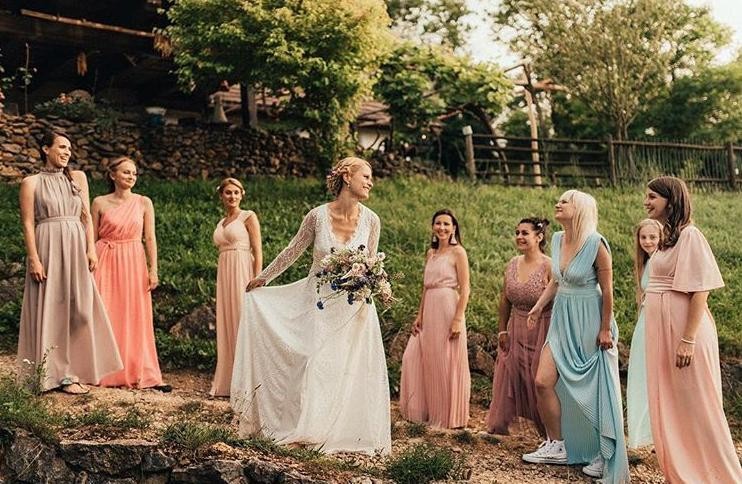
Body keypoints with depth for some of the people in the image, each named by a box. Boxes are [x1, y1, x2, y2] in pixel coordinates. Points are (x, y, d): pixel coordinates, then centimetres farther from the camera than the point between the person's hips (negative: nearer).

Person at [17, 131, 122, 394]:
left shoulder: (78, 178, 12)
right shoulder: (31, 183, 2)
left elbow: (86, 216, 10)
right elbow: (28, 224, -3)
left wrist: (91, 249, 0)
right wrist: (34, 259, -12)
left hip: (76, 248, 4)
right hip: (48, 248, -4)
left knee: (79, 308, 5)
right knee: (52, 309, -1)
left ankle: (76, 367, 14)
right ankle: (58, 373, 4)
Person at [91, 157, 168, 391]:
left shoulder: (144, 203, 5)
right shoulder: (100, 203, 3)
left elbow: (150, 238, 3)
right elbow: (92, 238, 6)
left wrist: (153, 269, -3)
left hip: (134, 263, 1)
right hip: (106, 262, 0)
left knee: (136, 319, 1)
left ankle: (142, 373, 4)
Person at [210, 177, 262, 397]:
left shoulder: (248, 217, -1)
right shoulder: (221, 223, 18)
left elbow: (257, 251, -8)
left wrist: (257, 281, -16)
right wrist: (222, 283, 11)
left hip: (242, 274, -7)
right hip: (224, 274, 7)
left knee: (243, 322, -6)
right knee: (226, 326, 6)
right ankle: (227, 383, 12)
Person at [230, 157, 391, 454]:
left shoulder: (371, 220, -7)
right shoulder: (318, 215, -11)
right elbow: (292, 251, 3)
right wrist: (262, 278, 11)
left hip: (352, 305, 1)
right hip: (318, 301, -1)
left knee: (351, 367, 2)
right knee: (315, 361, 0)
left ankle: (345, 431, 17)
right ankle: (306, 429, 14)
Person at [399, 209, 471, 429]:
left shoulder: (458, 252, -5)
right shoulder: (431, 253, 16)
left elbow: (464, 289, -10)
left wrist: (458, 319, -17)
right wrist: (419, 316, 12)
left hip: (448, 310, -7)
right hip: (429, 312, 7)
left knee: (447, 364, -1)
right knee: (414, 358, 6)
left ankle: (450, 417, 11)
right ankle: (424, 411, 20)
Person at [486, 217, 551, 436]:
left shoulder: (548, 267, -15)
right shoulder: (512, 264, 3)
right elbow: (505, 299, 12)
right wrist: (502, 330, 11)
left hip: (541, 330, -6)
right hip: (516, 330, 6)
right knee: (507, 376, 9)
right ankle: (498, 425, 21)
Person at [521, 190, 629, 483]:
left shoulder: (596, 244, -18)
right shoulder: (557, 240, 2)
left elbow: (607, 290, -13)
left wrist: (605, 329, -11)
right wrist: (538, 306, 8)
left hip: (590, 323, -6)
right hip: (562, 321, 7)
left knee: (597, 390, 5)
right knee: (543, 382, -1)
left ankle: (605, 456, 20)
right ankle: (555, 446, 15)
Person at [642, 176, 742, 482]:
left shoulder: (690, 235, -13)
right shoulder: (667, 237, 13)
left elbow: (699, 291, -18)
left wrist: (688, 340, -22)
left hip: (683, 330, -9)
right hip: (662, 331, 9)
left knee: (693, 406, -1)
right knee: (668, 405, 13)